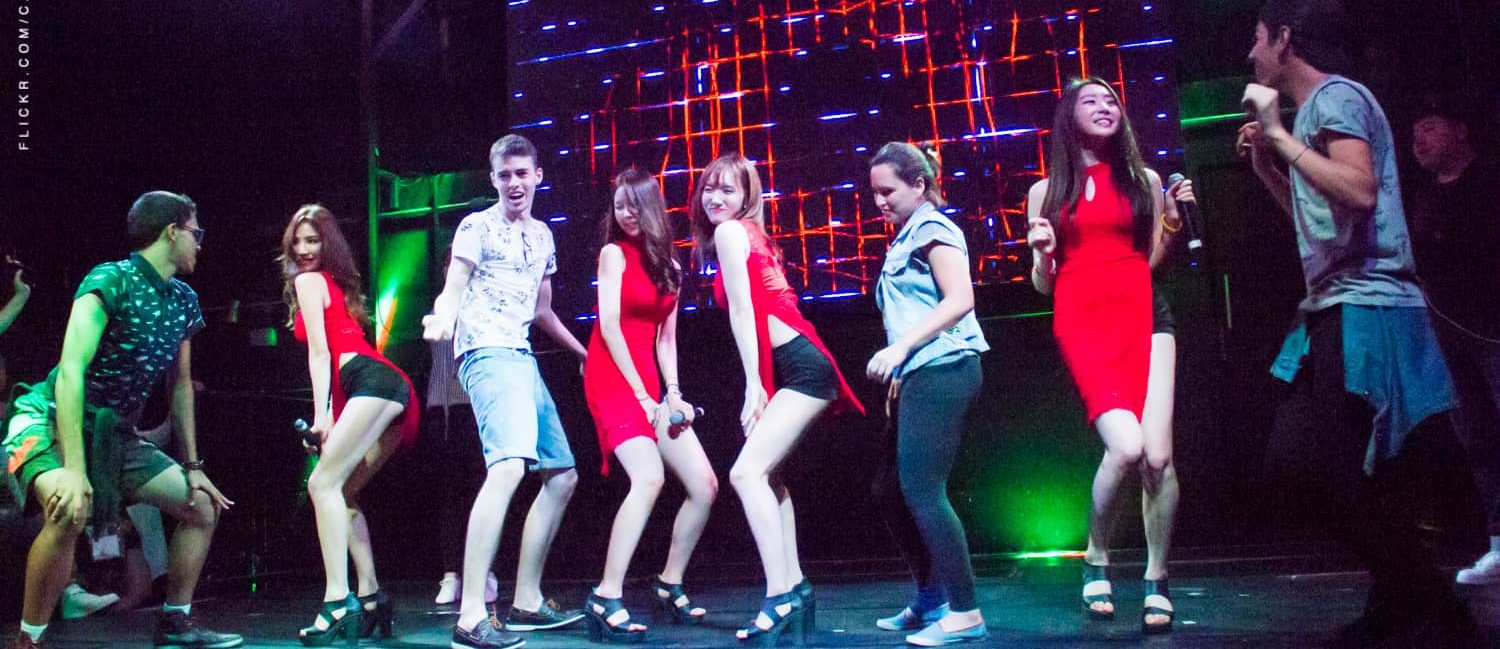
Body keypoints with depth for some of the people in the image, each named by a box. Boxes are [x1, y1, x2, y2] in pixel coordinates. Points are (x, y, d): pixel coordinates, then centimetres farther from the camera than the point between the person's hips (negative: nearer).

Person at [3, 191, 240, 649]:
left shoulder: (184, 301, 5)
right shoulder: (111, 280, -18)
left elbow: (181, 386, 13)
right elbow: (70, 371, -27)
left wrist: (192, 467, 11)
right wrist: (74, 469, -34)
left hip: (116, 433, 8)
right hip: (51, 420, -8)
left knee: (204, 507, 5)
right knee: (70, 511, -36)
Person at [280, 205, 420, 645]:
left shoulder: (308, 280, 8)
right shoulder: (336, 283, 33)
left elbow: (320, 352, -2)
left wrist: (321, 416, -8)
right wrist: (332, 414, 20)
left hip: (371, 381, -9)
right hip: (393, 390, 9)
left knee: (324, 483, -15)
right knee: (341, 492, 12)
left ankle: (338, 604, -26)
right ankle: (370, 599, 9)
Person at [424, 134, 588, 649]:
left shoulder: (542, 236, 21)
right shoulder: (477, 226, 1)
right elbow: (451, 293, -8)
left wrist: (585, 353, 34)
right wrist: (444, 318, -31)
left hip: (523, 359, 9)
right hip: (488, 353, -9)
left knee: (562, 476, 10)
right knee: (509, 466, -28)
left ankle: (526, 601, 18)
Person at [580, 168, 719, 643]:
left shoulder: (668, 265, 16)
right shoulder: (613, 253, -2)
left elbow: (666, 338, 14)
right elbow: (609, 327, -10)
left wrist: (673, 392, -2)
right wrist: (643, 395, -14)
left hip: (650, 382, 7)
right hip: (613, 379, -7)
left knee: (704, 485, 1)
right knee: (649, 478, -27)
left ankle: (670, 585, 16)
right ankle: (606, 599, -24)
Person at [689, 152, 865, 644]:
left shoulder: (730, 232, -4)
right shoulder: (749, 235, 22)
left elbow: (742, 311, -12)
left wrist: (753, 384, -15)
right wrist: (759, 384, 12)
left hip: (800, 369, -11)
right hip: (794, 368, 11)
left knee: (747, 472, -18)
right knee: (766, 475, 17)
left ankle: (780, 598, -20)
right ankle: (794, 586, 21)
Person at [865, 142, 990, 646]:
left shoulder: (931, 228, -4)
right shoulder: (907, 238, 22)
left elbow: (959, 299, -17)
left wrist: (900, 347, -21)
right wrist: (901, 368, 13)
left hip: (943, 371, -10)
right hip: (920, 377, 10)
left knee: (922, 490, -11)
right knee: (895, 490, 11)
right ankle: (930, 600, 24)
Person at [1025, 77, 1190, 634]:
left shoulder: (1144, 180, 16)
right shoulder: (1047, 191, 13)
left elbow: (1156, 261, 19)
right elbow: (1041, 285, 13)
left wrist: (1175, 218, 4)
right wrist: (1042, 253, -7)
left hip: (1142, 312, 2)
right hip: (1080, 320, -2)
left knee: (1158, 454, -9)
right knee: (1126, 447, -20)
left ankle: (1157, 582, 9)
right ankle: (1096, 560, 4)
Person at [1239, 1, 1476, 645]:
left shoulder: (1336, 96, -7)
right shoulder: (1318, 108, 22)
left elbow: (1359, 191, -24)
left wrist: (1280, 134, -18)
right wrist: (1267, 166, 20)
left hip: (1363, 311, -10)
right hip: (1339, 312, 10)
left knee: (1314, 466, -14)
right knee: (1295, 462, 9)